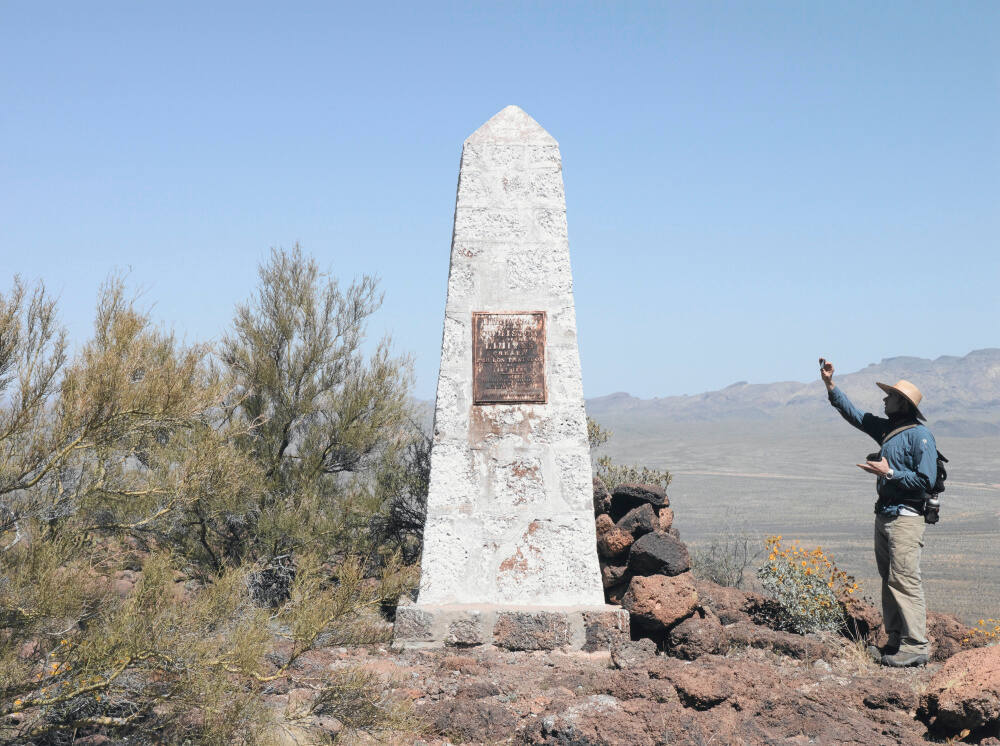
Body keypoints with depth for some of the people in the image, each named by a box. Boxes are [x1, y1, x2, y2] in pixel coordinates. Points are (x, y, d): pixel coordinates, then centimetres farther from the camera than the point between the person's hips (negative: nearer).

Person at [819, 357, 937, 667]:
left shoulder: (920, 435, -13)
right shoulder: (886, 428, 13)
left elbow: (926, 481, -18)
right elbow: (854, 414, 22)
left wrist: (890, 472, -16)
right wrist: (830, 384, 17)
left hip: (906, 517, -9)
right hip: (884, 514, 9)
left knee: (904, 580, -11)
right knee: (889, 579, 12)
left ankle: (916, 646, -7)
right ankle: (896, 640, 18)